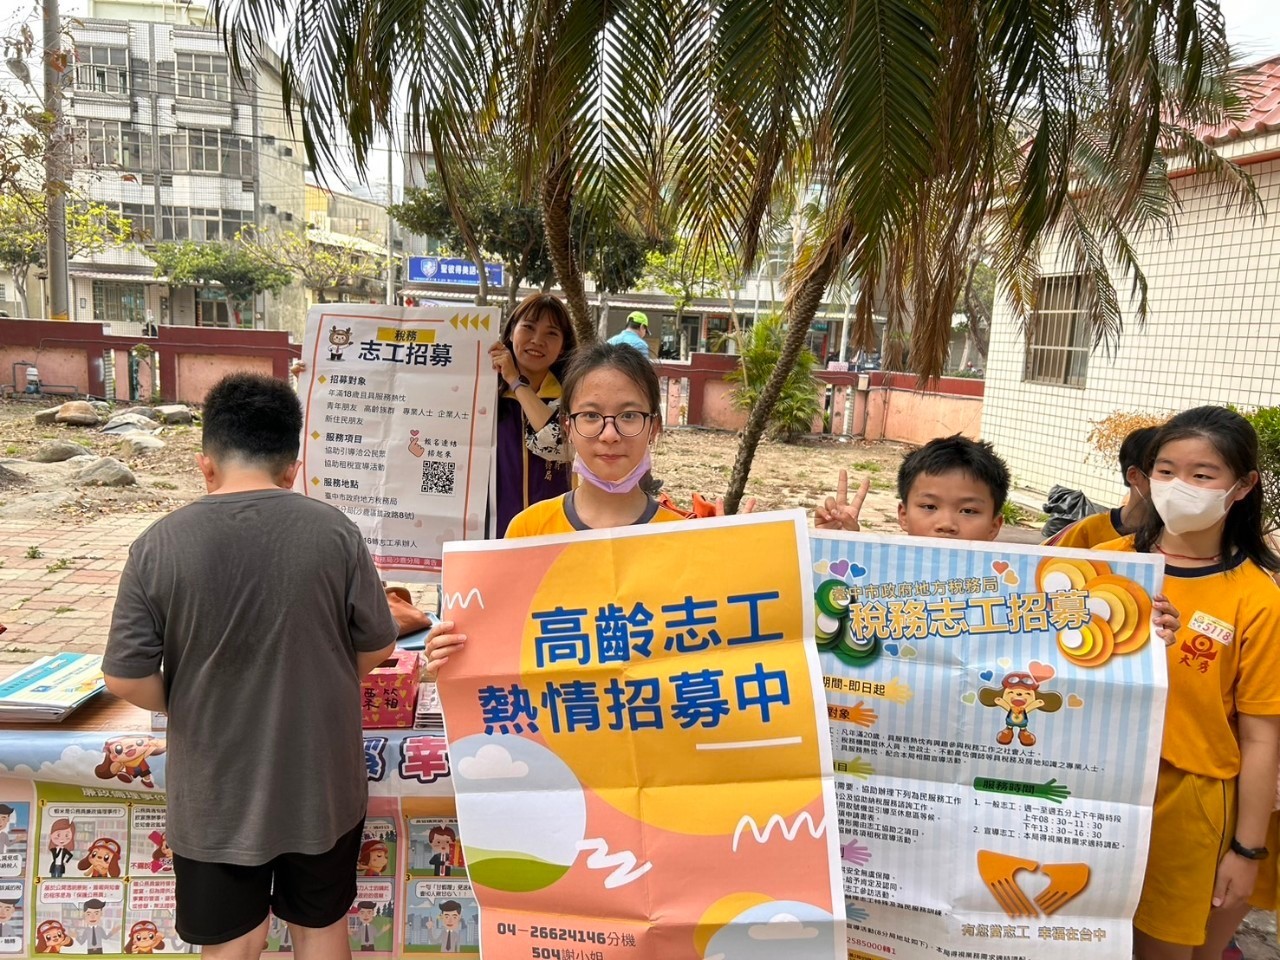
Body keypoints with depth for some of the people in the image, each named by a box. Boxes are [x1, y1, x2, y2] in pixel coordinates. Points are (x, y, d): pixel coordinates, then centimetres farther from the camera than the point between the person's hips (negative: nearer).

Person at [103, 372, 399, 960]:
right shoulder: (334, 532, -14)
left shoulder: (160, 544, -14)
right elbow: (375, 649, -5)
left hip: (215, 792, 0)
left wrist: (194, 710, 8)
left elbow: (126, 679, -11)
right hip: (320, 783, 1)